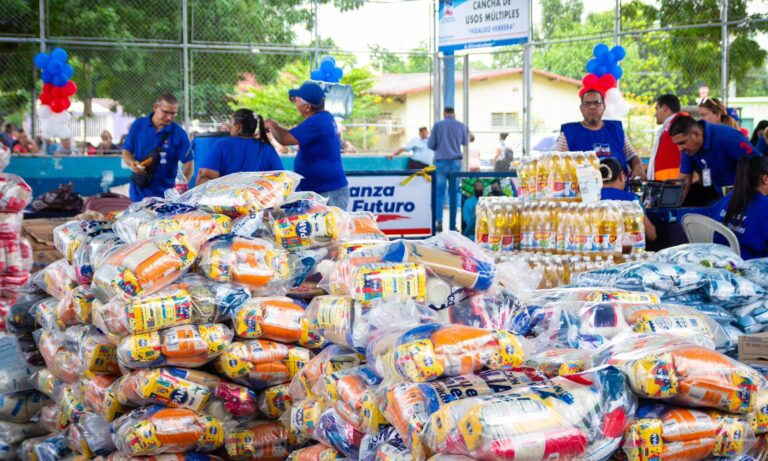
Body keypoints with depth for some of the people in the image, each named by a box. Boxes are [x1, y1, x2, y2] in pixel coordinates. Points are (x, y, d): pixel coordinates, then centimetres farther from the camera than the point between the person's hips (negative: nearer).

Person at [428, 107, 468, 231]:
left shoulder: (438, 125, -1)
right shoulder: (460, 125, 3)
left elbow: (430, 144, 0)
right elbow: (465, 142, 19)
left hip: (440, 161, -1)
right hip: (455, 161, 1)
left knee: (439, 193, 4)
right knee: (454, 193, 4)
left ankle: (439, 222, -2)